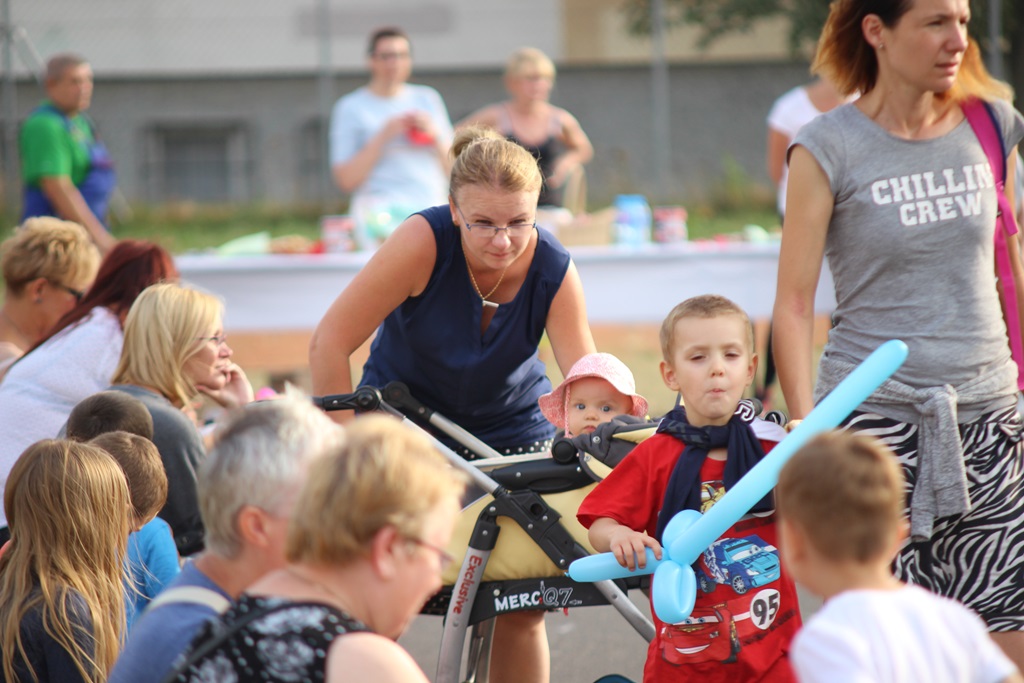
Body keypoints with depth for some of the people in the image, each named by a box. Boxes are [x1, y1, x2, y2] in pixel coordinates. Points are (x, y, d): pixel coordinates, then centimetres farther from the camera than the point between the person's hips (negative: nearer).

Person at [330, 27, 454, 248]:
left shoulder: (428, 99, 18)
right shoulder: (351, 108, 6)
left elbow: (452, 169, 17)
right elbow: (346, 180, -2)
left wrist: (434, 133, 0)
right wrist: (383, 137, -7)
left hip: (433, 205, 4)